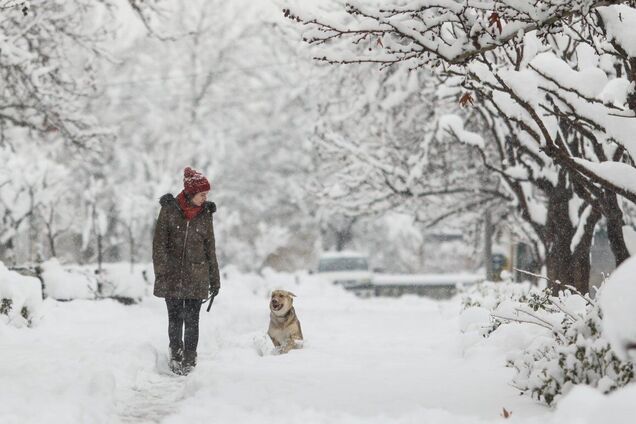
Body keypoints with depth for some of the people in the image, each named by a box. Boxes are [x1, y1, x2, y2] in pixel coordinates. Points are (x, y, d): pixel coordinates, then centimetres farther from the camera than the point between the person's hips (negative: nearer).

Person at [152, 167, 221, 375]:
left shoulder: (205, 214, 5)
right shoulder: (169, 210, -2)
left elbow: (210, 249, 11)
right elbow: (159, 243, -3)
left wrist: (215, 280, 11)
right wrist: (161, 272, -12)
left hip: (197, 277, 1)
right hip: (172, 275, -1)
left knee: (192, 320, -2)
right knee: (175, 319, 4)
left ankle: (189, 359, 6)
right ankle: (176, 356, 16)